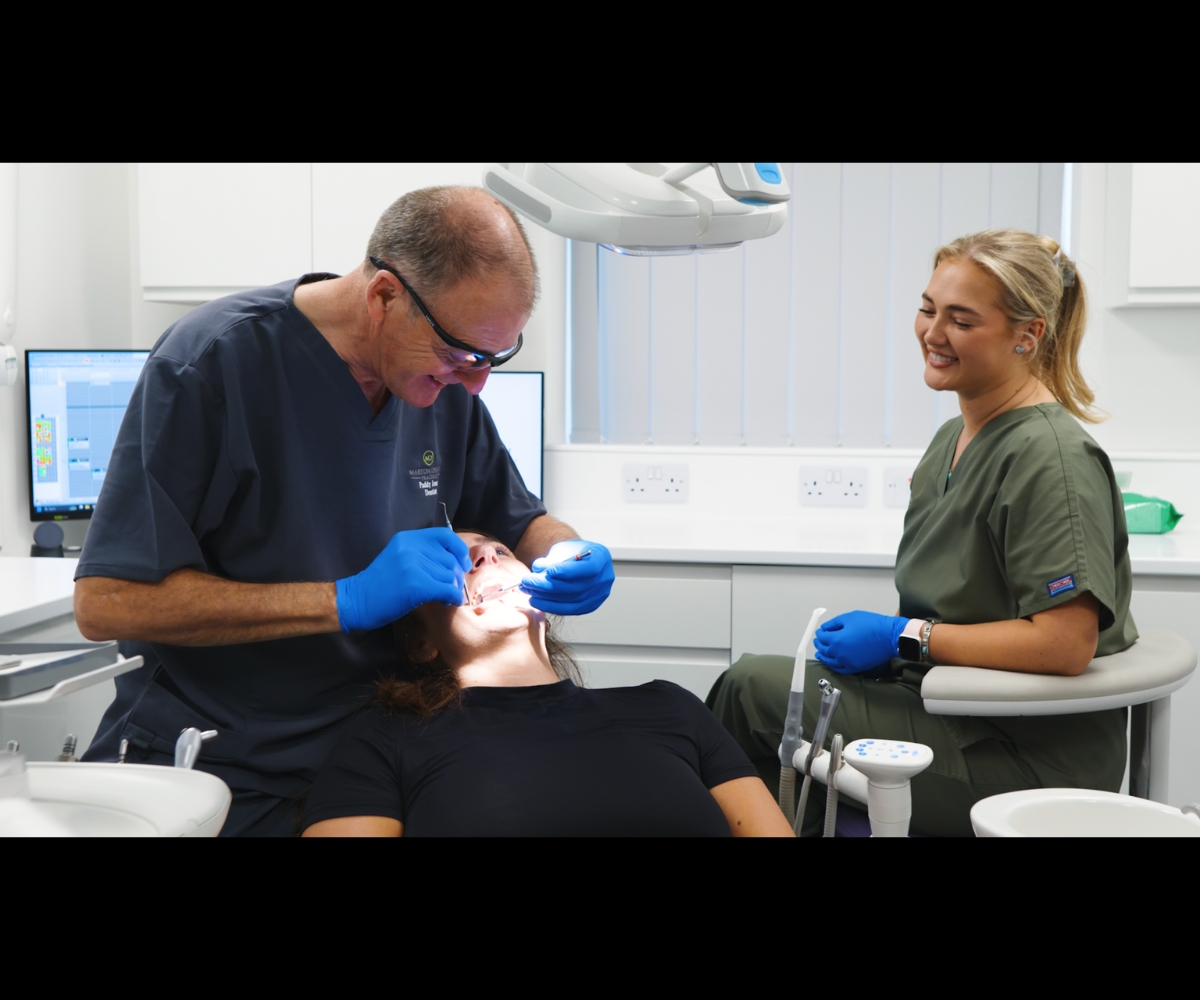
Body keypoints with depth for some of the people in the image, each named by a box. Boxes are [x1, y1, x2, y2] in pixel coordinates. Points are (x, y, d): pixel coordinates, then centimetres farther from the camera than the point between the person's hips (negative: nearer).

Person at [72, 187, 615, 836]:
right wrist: (347, 601, -26)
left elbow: (521, 523, 15)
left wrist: (570, 558, -10)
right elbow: (105, 601, -21)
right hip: (210, 766, -3)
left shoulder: (444, 382, 0)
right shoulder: (212, 359, -18)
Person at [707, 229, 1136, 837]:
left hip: (1033, 756, -9)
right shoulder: (956, 437, 11)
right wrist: (877, 637, 2)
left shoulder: (1050, 457, -19)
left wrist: (906, 639, -19)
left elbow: (1066, 643, -26)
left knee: (753, 689, -11)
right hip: (958, 710, 9)